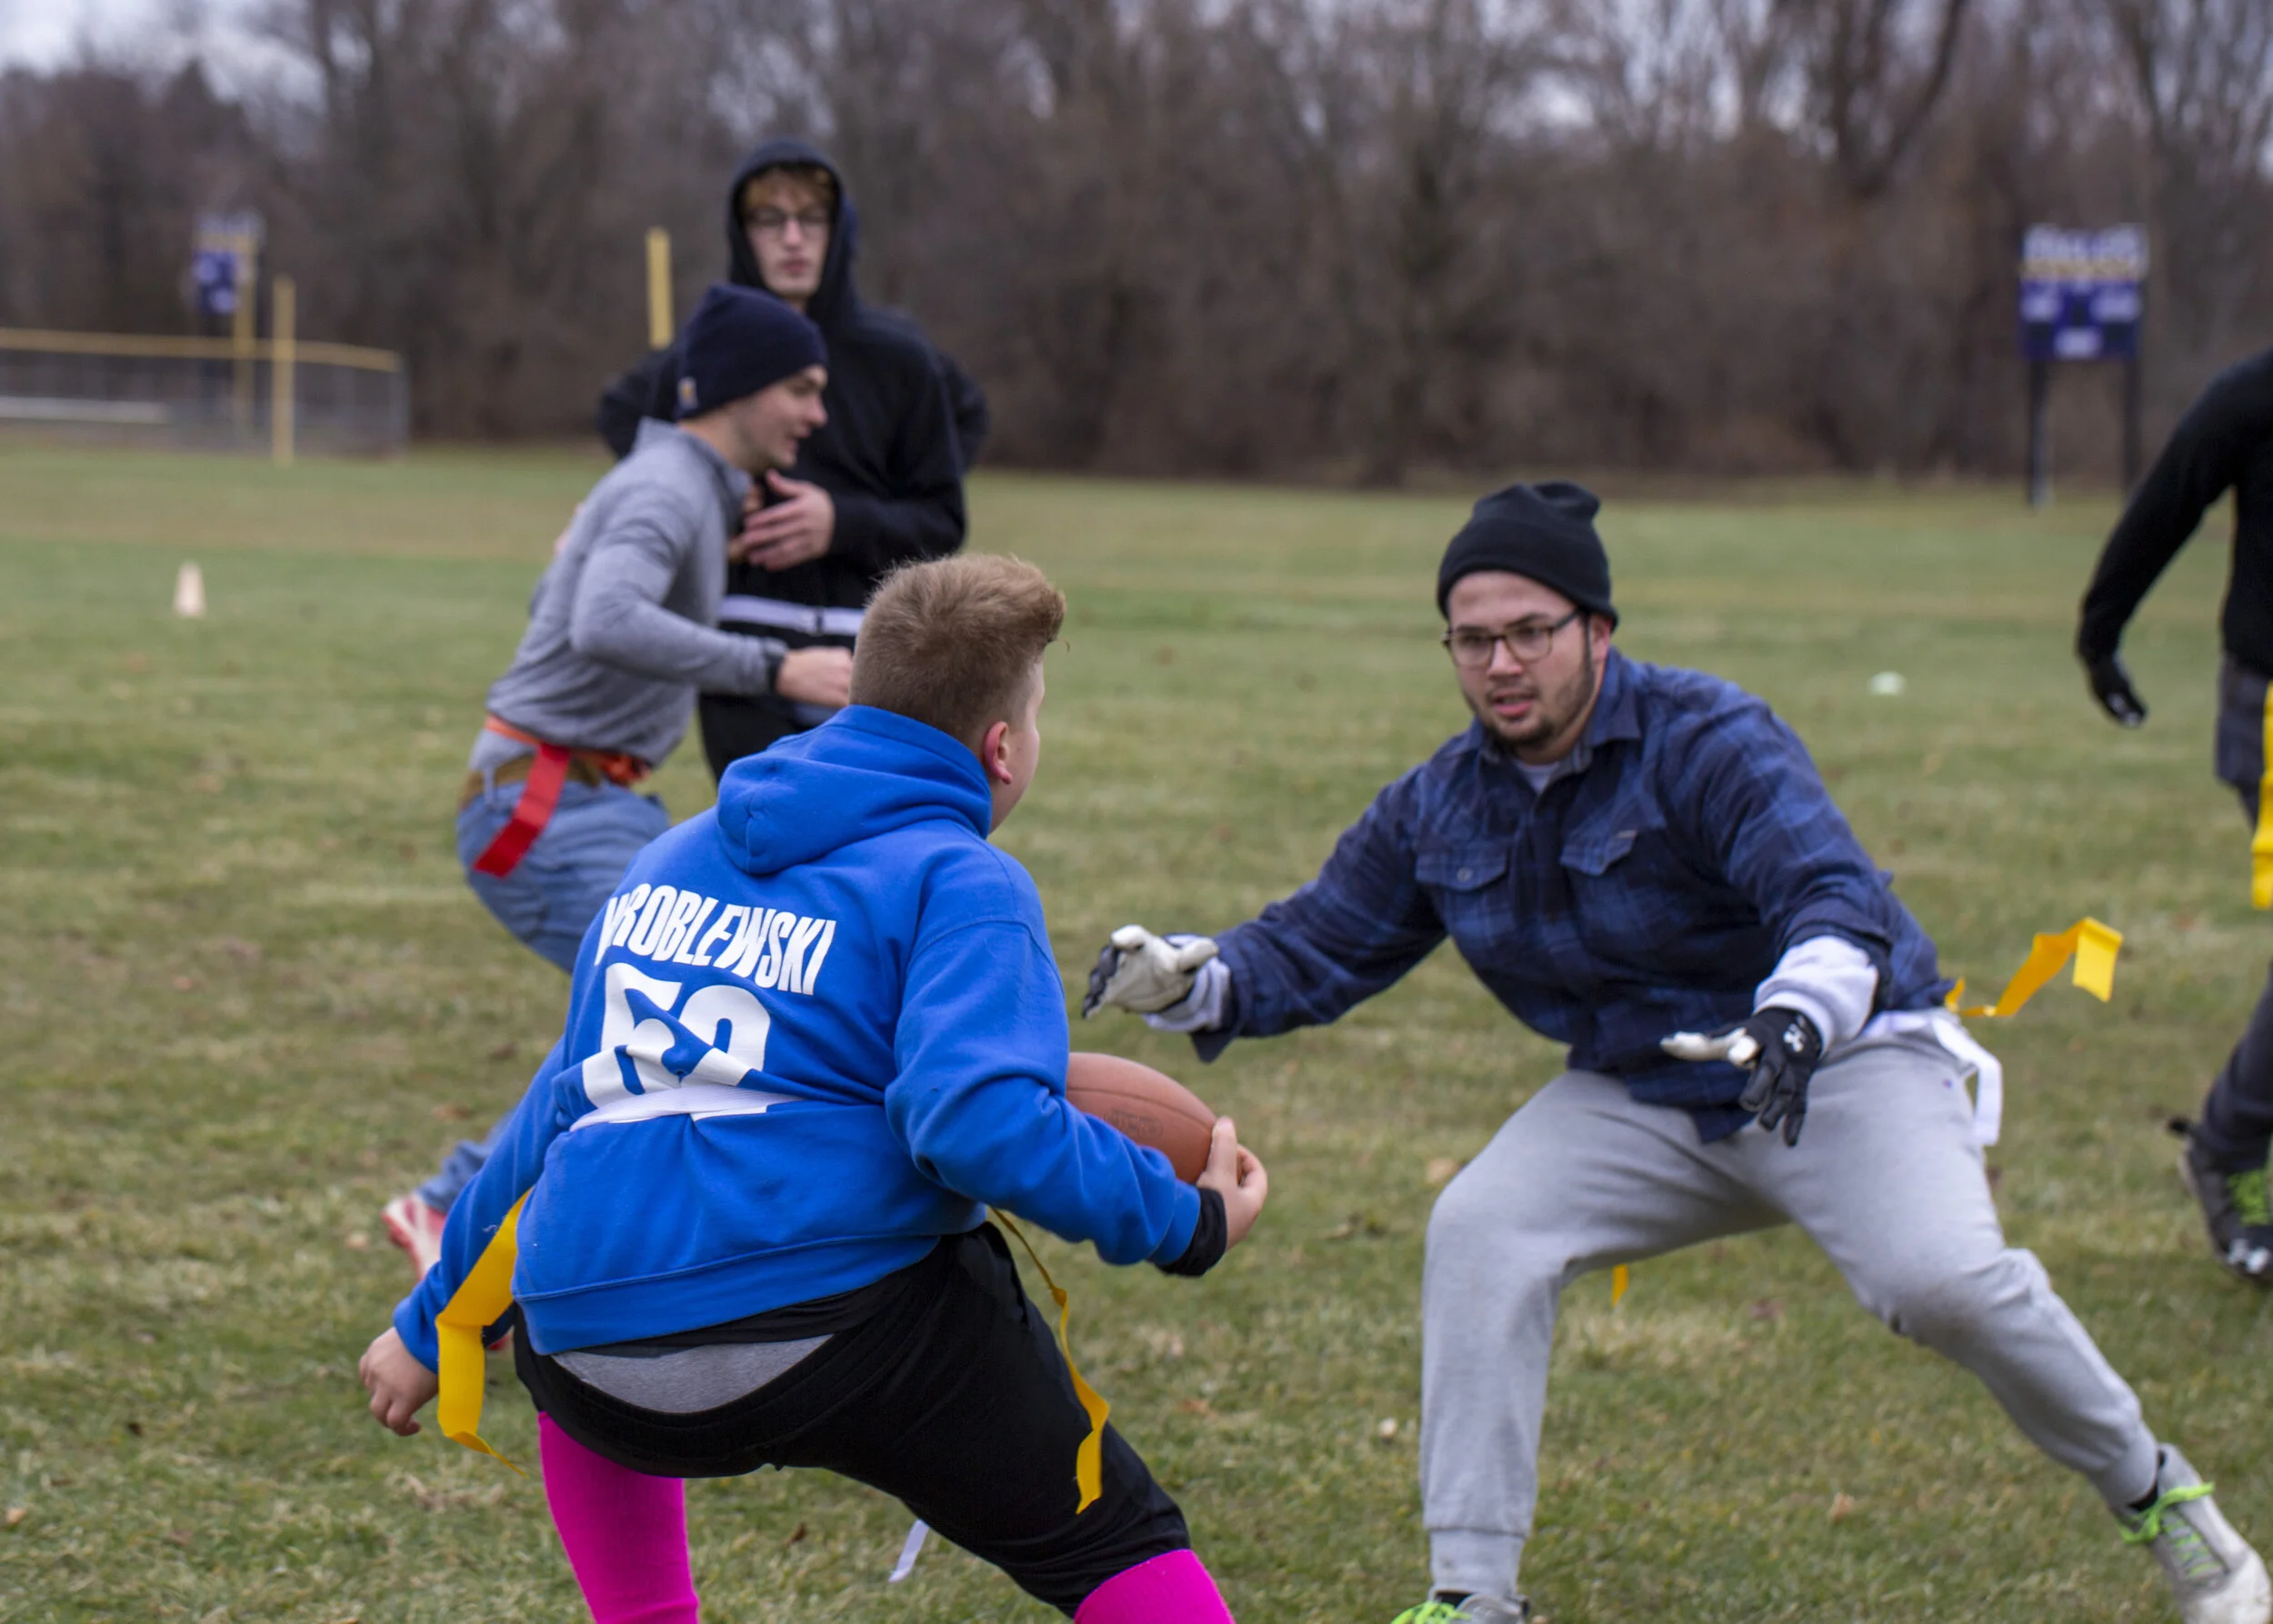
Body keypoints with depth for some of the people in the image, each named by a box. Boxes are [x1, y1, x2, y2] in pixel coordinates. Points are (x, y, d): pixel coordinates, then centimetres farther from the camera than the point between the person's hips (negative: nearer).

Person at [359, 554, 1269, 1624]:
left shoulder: (671, 857, 21)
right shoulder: (959, 882, 0)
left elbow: (563, 1107, 30)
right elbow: (978, 1121, -18)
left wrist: (430, 1326, 38)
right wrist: (1189, 1223, -5)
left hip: (602, 1372, 6)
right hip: (846, 1328, -6)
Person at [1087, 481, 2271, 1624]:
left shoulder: (1706, 738, -22)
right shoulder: (1438, 809, -3)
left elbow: (1836, 897, -36)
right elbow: (1316, 947, 2)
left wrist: (1796, 1016, -57)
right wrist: (1189, 983, -20)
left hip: (1844, 1061, -5)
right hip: (1643, 1098, 5)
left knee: (1942, 1278, -29)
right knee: (1480, 1232, -18)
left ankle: (2154, 1496, -2)